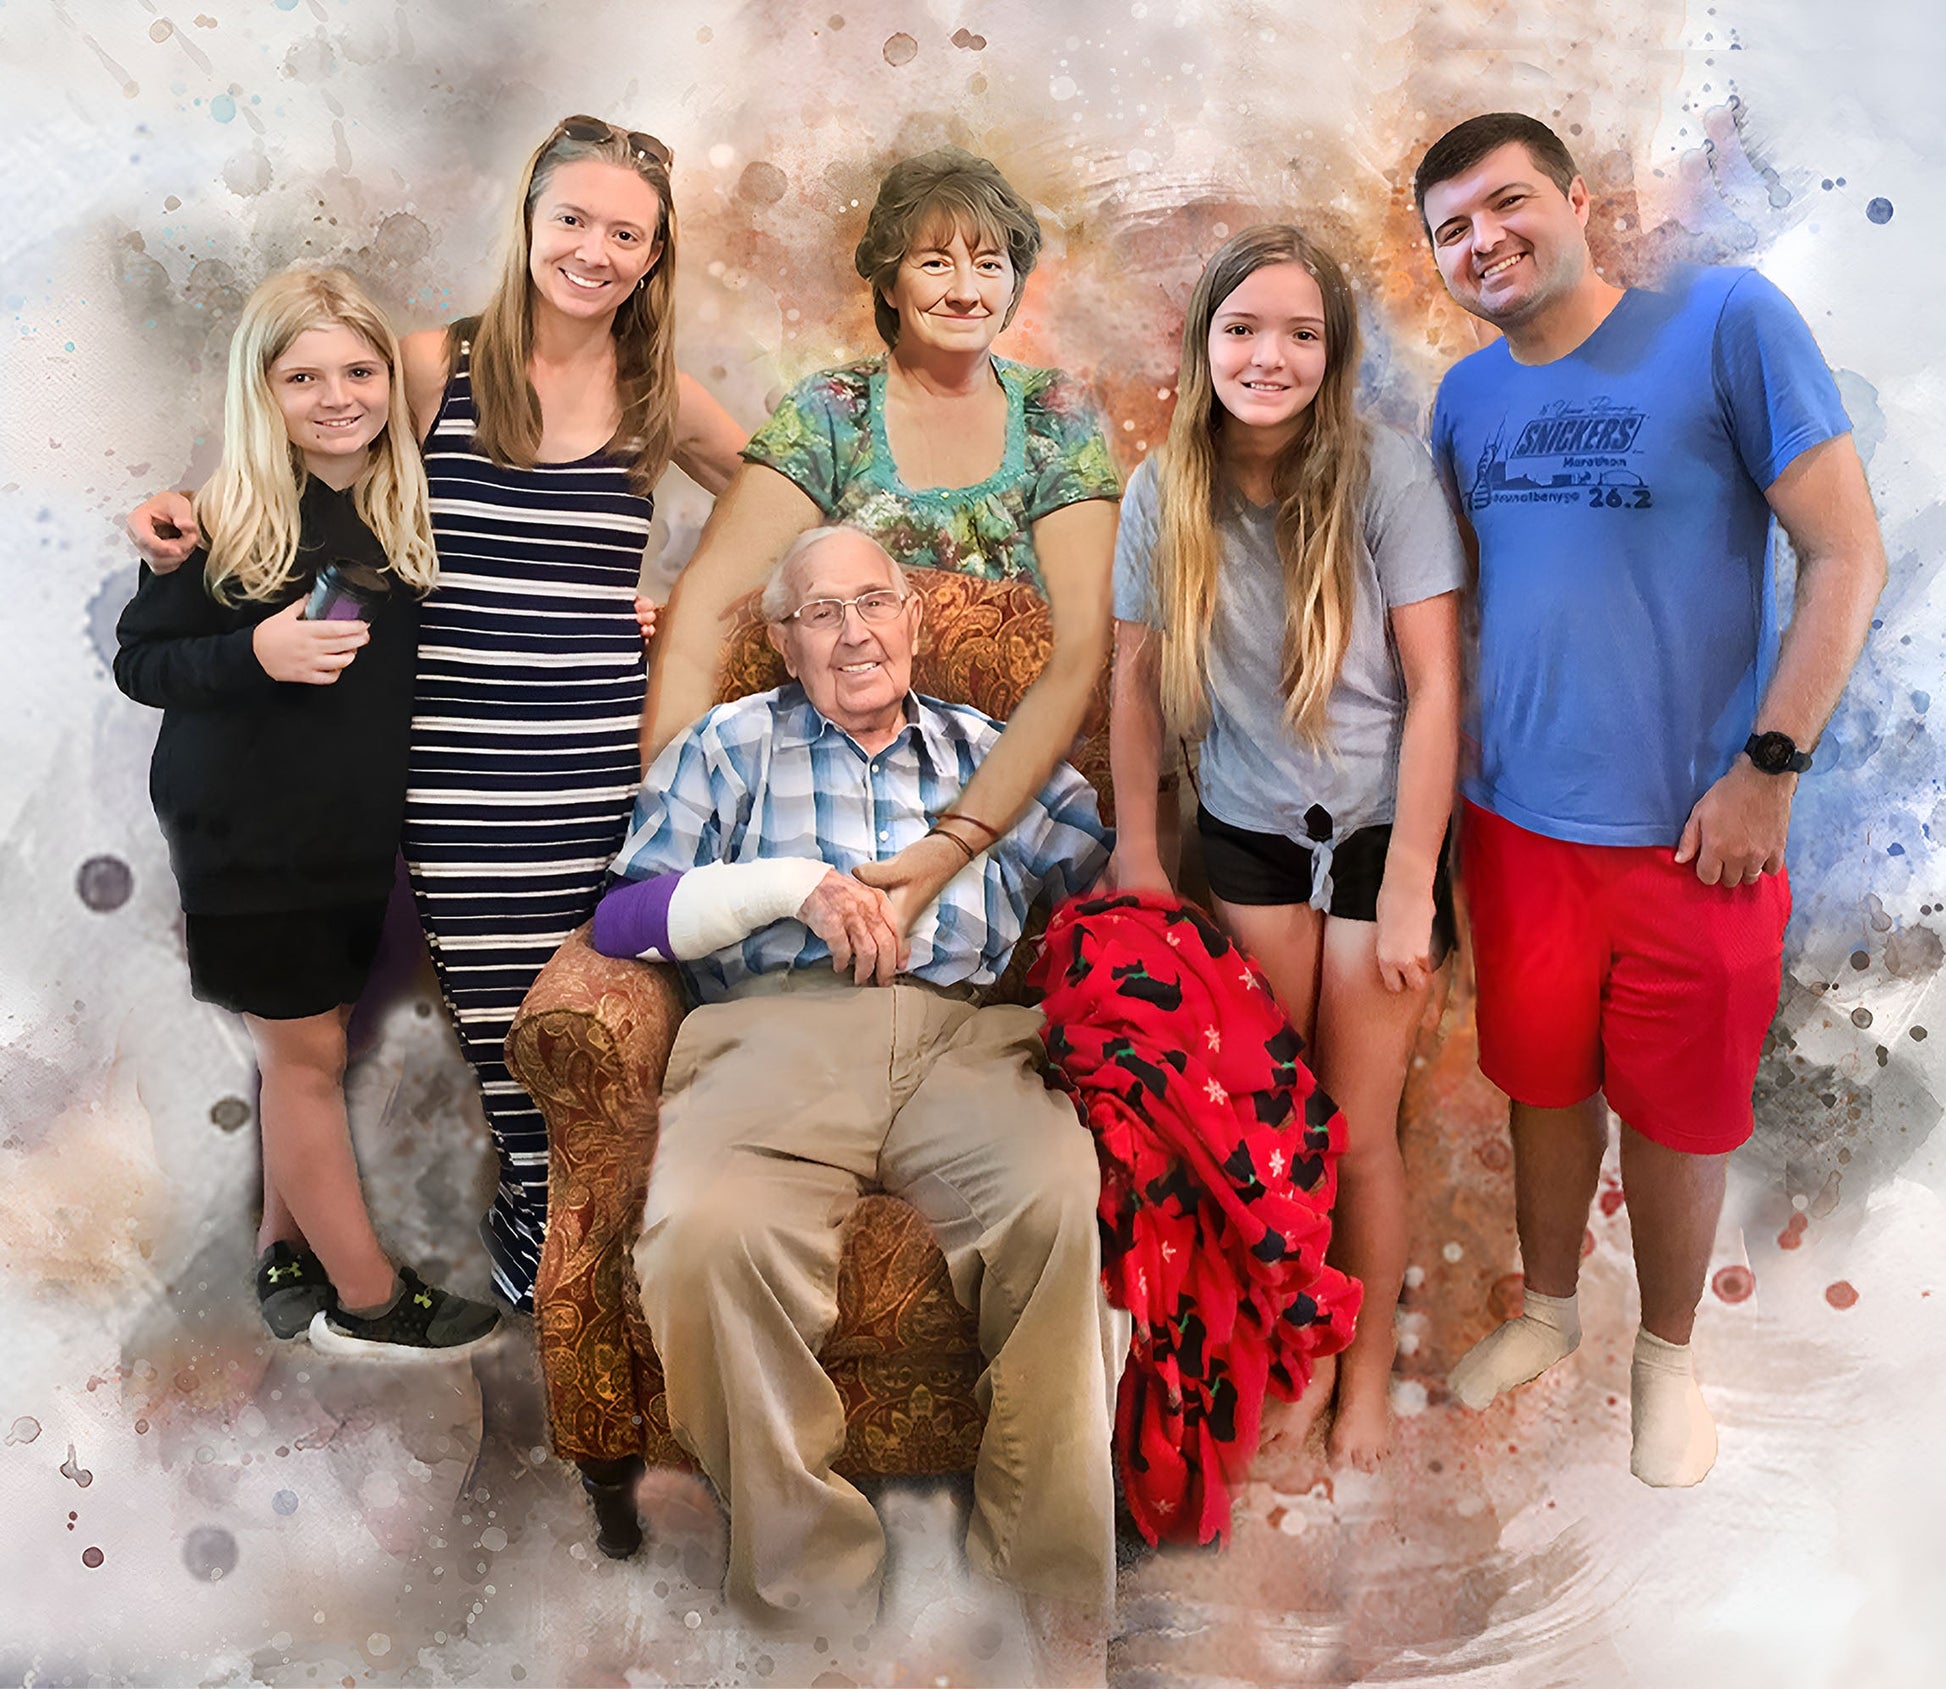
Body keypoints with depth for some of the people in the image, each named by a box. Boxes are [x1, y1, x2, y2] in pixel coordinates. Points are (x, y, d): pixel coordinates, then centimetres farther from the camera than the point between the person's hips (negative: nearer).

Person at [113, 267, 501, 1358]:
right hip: (247, 834, -5)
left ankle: (286, 1251, 34)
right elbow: (139, 662, -8)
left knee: (311, 1042, 15)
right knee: (306, 1052, 4)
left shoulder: (409, 508, 2)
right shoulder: (223, 519, -12)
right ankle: (366, 1298, 16)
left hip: (359, 827, 5)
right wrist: (255, 653, -26)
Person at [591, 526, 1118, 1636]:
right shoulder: (729, 745, 24)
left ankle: (1053, 1572, -17)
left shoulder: (991, 752, 28)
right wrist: (796, 884, 0)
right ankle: (808, 1575, -15)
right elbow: (622, 917, 11)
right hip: (777, 1036, 0)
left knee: (1068, 1203, -32)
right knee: (706, 1237, -33)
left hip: (965, 1038, 1)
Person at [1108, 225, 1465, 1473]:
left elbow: (1435, 688, -14)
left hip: (1380, 825, -3)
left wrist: (1410, 892, -15)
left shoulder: (1386, 472, -15)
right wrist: (1136, 848, 3)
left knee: (1358, 1125, 3)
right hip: (1249, 832, 3)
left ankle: (1369, 1370, 28)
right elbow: (1138, 677, 3)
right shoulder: (1164, 493, -5)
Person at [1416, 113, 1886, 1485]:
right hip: (1516, 820, 4)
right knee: (1544, 1085, 18)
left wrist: (1769, 768, -14)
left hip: (1695, 830, -4)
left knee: (1680, 1113, 11)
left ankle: (1667, 1351, 34)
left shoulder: (1728, 322, -10)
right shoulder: (1466, 397, 5)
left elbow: (1849, 557, -10)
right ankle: (1549, 1307, 40)